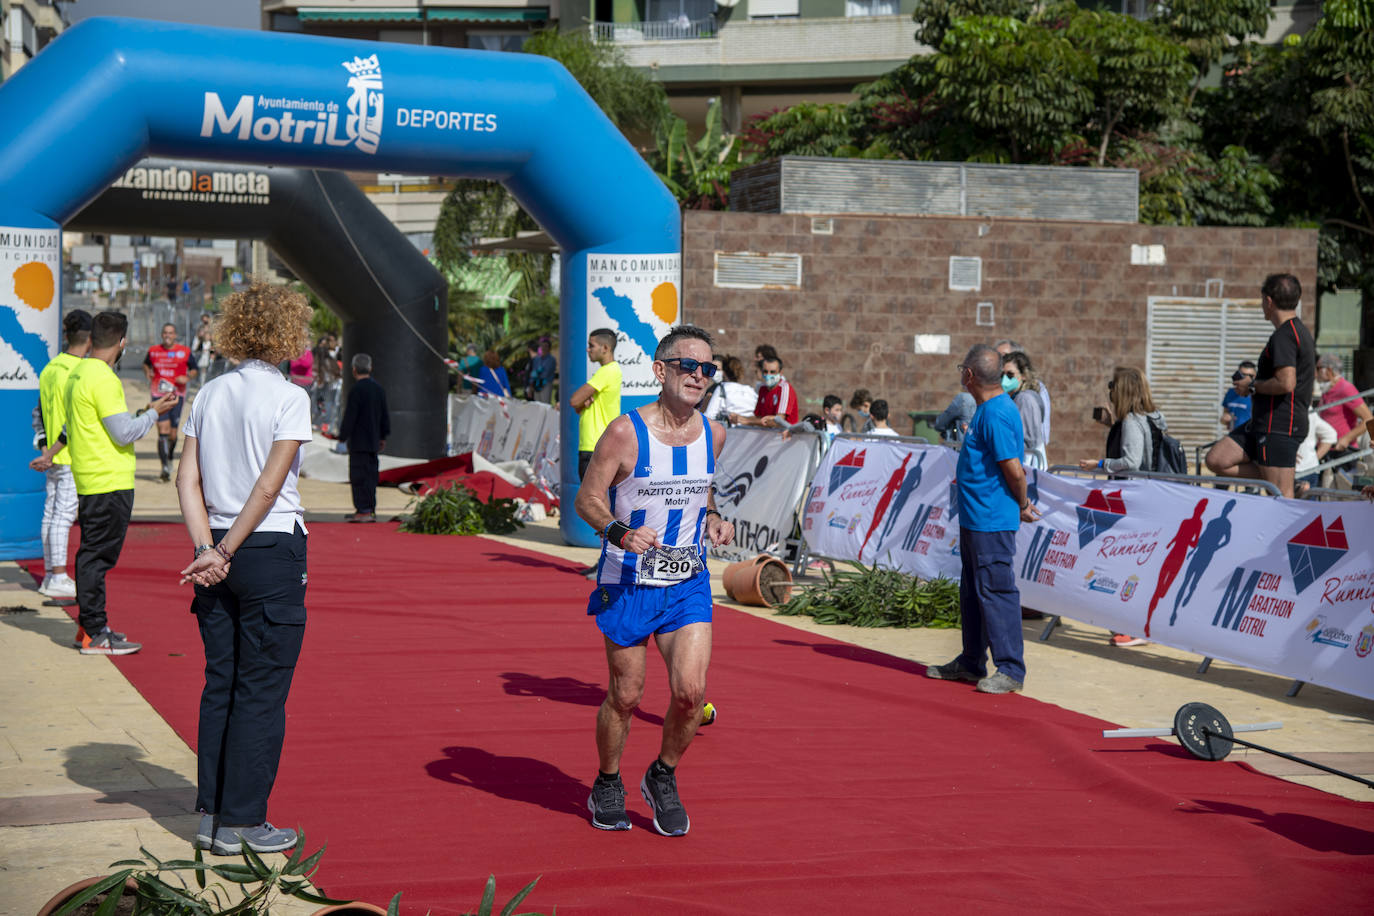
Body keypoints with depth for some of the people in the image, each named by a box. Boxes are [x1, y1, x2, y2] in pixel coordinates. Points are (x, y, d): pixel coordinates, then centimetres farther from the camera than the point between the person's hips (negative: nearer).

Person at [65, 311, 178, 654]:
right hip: (110, 481, -10)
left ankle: (90, 625, 22)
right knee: (98, 555, -6)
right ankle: (94, 634, -3)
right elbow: (124, 434, -18)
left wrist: (141, 412, 21)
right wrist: (153, 412, -5)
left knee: (92, 554, 15)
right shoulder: (103, 379, -17)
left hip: (88, 480, 10)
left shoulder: (76, 374, 13)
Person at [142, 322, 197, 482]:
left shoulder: (184, 351, 3)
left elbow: (194, 370, 12)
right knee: (163, 431, -14)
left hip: (177, 395, 0)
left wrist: (187, 377, -8)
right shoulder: (153, 351, 6)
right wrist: (148, 373, 4)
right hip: (159, 394, 0)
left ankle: (170, 458, 34)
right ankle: (165, 467, -13)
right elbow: (146, 364, 25)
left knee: (173, 434, 4)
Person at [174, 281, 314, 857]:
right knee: (261, 692, 0)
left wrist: (207, 548, -5)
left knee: (219, 686, 12)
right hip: (273, 551, -6)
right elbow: (270, 486, -15)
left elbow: (187, 479, 2)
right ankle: (243, 823, 4)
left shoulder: (209, 394, 9)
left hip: (218, 555, 6)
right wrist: (225, 552, -10)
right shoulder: (288, 397, -9)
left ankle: (211, 816, 15)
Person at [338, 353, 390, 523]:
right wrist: (383, 437, 23)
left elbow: (350, 416, -15)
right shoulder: (378, 388, 10)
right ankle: (371, 510, 15)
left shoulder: (356, 390, -15)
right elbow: (385, 416, 16)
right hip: (373, 441, 8)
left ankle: (363, 510, -7)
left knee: (359, 476, -5)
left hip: (359, 441, -8)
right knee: (371, 475, 12)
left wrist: (342, 436, -7)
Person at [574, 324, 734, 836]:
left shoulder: (712, 434, 2)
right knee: (625, 696, 5)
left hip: (689, 583, 4)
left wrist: (713, 519, 1)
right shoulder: (625, 433, -14)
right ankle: (607, 786, 29)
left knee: (691, 691, -9)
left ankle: (663, 778, 17)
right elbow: (587, 499, -8)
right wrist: (619, 531, -26)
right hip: (627, 582, -3)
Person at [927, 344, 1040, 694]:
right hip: (974, 518, 11)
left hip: (992, 521, -11)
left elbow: (1015, 470, -21)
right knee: (972, 591, 17)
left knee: (997, 592, -6)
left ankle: (1011, 671, -1)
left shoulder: (996, 415, -20)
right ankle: (972, 662, 27)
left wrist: (1022, 506, -9)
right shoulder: (987, 409, 12)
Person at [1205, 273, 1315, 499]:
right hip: (1264, 423, 10)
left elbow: (1286, 382, -27)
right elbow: (1313, 374, 31)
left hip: (1279, 427, -10)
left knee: (1281, 496, -8)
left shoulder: (1283, 336, -16)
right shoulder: (1302, 332, 17)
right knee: (1216, 460, 5)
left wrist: (1254, 386, -8)